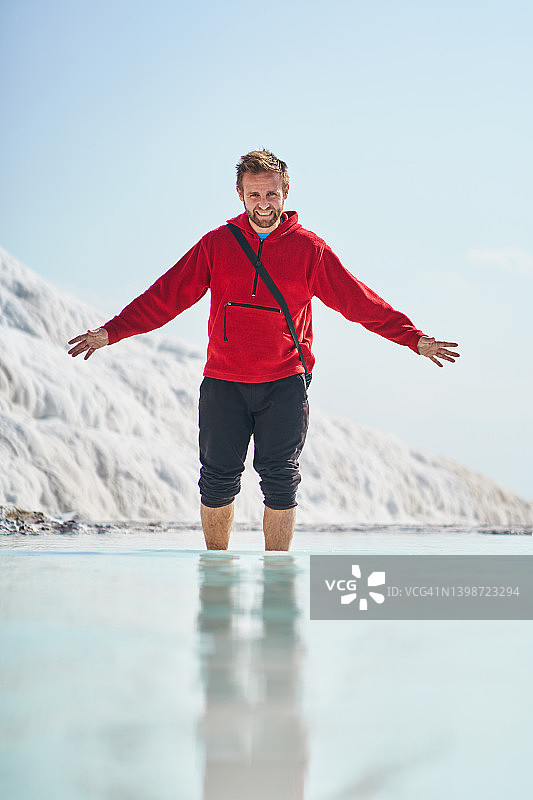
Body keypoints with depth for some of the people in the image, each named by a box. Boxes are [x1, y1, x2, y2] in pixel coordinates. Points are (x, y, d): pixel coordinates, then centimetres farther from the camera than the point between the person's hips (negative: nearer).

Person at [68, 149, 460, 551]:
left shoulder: (309, 248, 3)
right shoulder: (217, 244, 4)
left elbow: (360, 301, 4)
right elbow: (165, 297, 5)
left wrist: (414, 338, -2)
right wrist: (111, 332, -3)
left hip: (285, 385, -1)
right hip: (223, 383, 1)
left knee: (280, 482, -1)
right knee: (218, 481, 5)